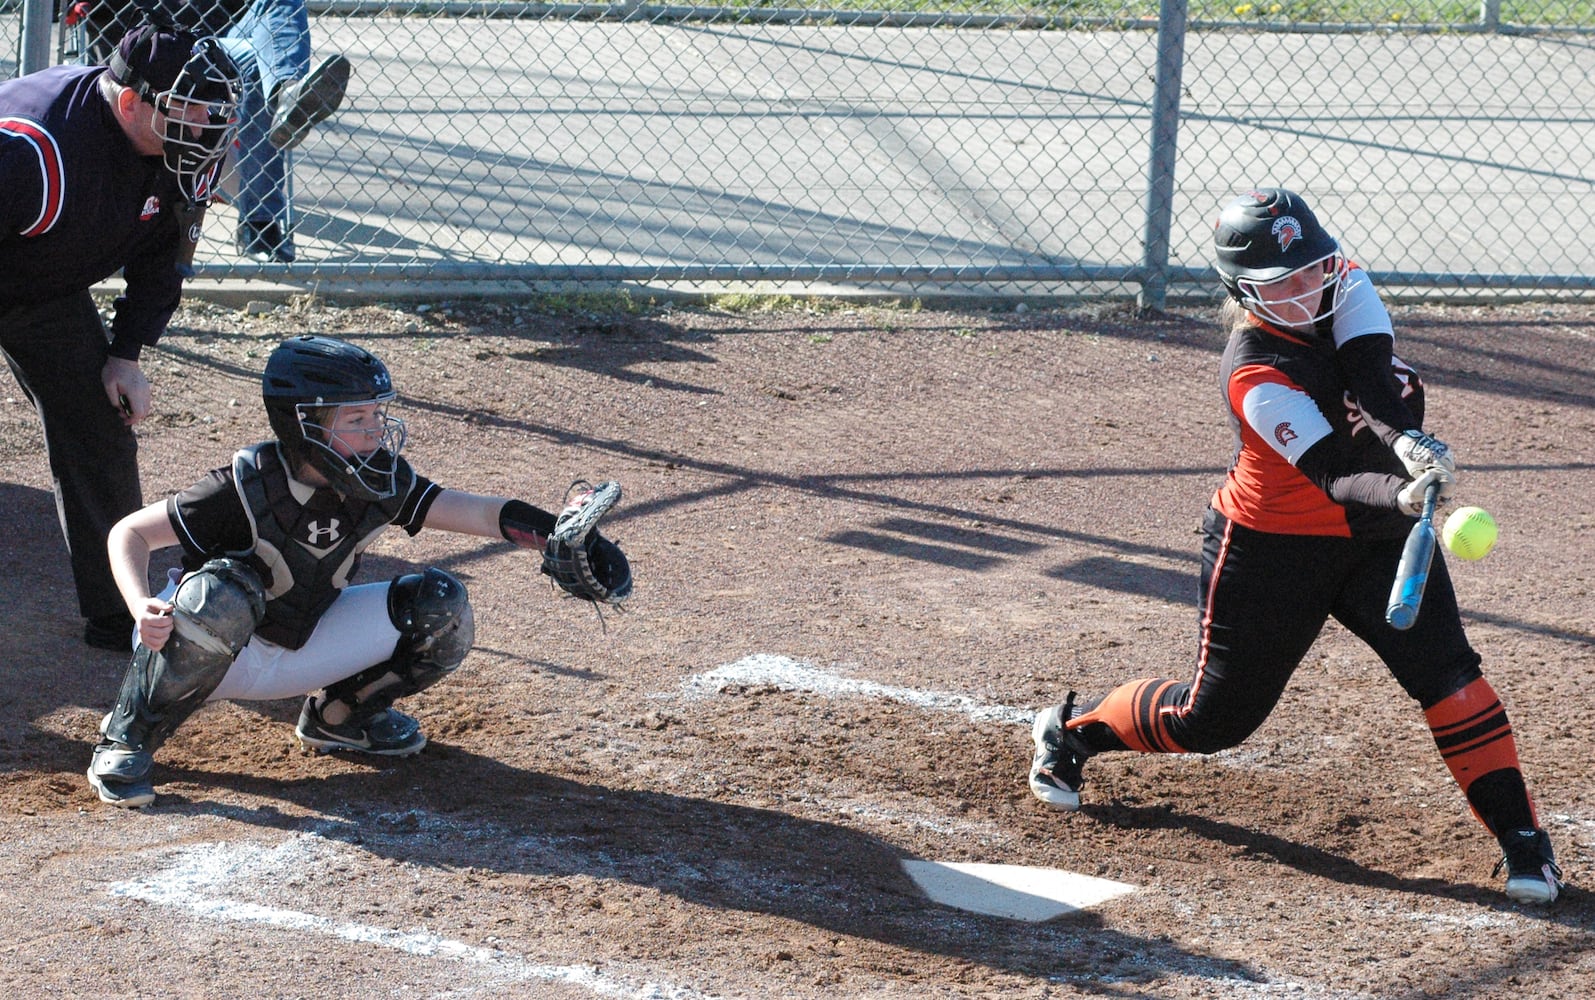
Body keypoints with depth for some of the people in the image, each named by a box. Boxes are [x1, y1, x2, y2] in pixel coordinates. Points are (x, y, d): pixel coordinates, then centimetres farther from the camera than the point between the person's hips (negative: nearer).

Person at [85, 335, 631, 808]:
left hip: (296, 656, 5)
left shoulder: (379, 482, -13)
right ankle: (126, 741, -19)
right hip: (216, 655, -5)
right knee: (222, 593, -40)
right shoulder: (247, 487, -26)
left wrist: (562, 531, -32)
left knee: (439, 605, -10)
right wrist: (141, 608, -40)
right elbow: (130, 533, -21)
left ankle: (337, 716, 13)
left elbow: (482, 513, -16)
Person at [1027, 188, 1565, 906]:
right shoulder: (1254, 374, -27)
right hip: (1272, 546, -4)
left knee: (1446, 670, -14)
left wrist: (1406, 439, -46)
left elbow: (1375, 378, -26)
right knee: (1217, 717, 7)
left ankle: (1519, 834, -9)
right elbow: (1334, 476, -36)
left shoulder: (1344, 284, -10)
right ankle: (1074, 726, 33)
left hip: (1376, 533, 5)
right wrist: (1400, 497, -55)